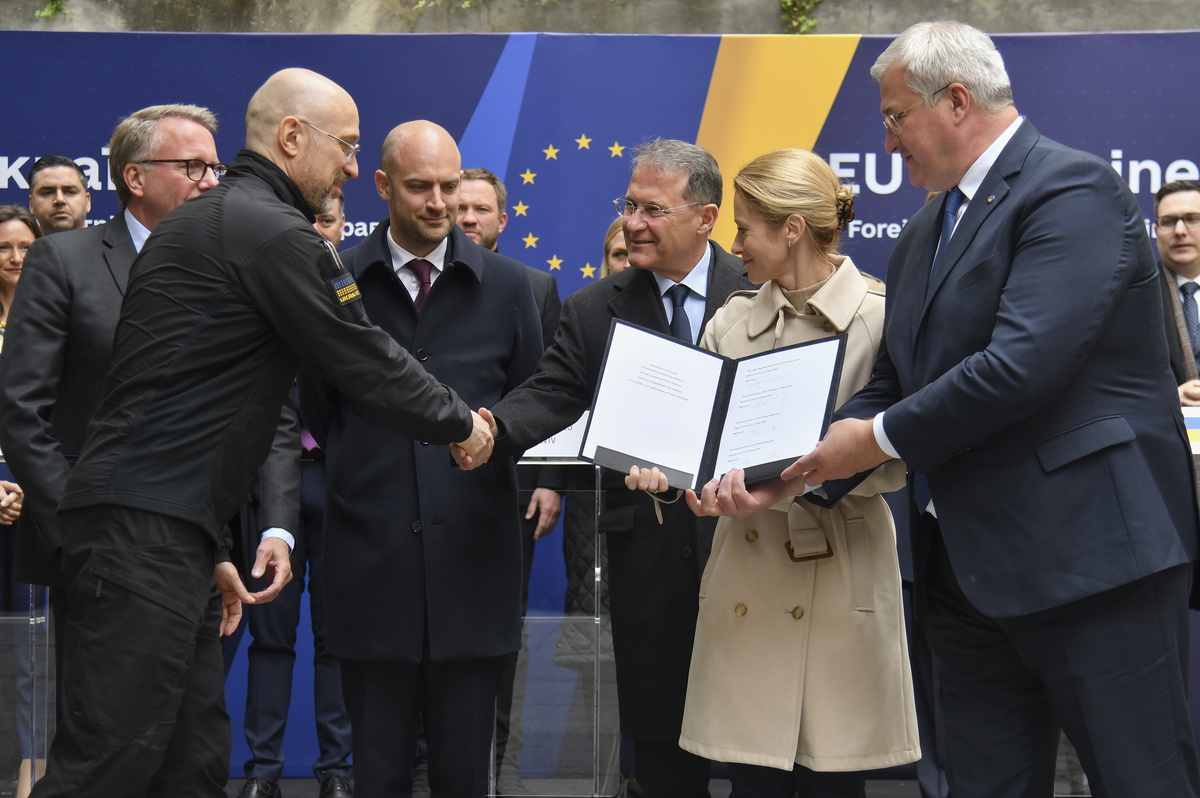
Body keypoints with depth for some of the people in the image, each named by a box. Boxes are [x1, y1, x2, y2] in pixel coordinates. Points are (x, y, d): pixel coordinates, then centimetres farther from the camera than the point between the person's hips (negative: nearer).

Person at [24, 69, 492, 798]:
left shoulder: (201, 222, 21)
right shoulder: (275, 232, -11)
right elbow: (368, 366, -8)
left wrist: (212, 550, 25)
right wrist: (461, 423, 10)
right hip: (150, 529, -11)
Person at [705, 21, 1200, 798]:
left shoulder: (1073, 190, -12)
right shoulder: (925, 232, 17)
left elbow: (1023, 364, -24)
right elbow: (892, 386, 17)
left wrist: (881, 438, -12)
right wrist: (784, 473, 3)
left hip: (1093, 548, -9)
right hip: (970, 560, 9)